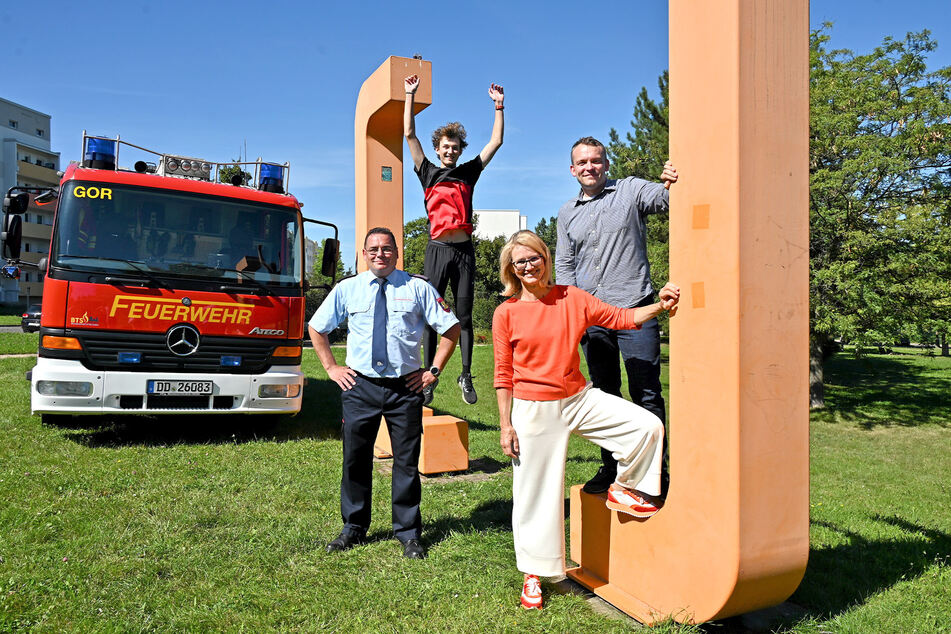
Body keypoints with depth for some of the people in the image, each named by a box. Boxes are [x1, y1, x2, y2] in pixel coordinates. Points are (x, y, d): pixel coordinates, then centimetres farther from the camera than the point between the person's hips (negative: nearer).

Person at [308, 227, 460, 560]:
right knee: (356, 459, 9)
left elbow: (451, 327, 5)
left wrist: (434, 370, -1)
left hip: (405, 387, -1)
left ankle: (408, 533, 21)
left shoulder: (417, 288, 1)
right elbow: (316, 327, 17)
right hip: (359, 385, 1)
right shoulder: (346, 290, 6)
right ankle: (354, 528, 27)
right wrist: (331, 367, 9)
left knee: (407, 462, 6)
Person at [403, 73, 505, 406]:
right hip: (438, 249, -1)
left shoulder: (468, 172, 15)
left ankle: (466, 376, 9)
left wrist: (499, 106, 12)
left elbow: (496, 142, 15)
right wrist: (410, 95, 6)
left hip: (464, 250, 1)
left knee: (464, 316, 3)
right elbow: (409, 134, 8)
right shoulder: (428, 173, 12)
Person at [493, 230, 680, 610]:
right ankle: (534, 574, 25)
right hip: (533, 409, -3)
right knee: (536, 491, 5)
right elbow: (504, 375, -3)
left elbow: (620, 318, 1)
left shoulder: (572, 298, 2)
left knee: (648, 426, -10)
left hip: (579, 398, 3)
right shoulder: (506, 313, -5)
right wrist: (505, 425, -4)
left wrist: (659, 306, -16)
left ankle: (624, 489, 17)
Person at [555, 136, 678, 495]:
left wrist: (672, 185, -35)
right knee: (605, 395, 12)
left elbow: (666, 201, -12)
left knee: (646, 394, -1)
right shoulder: (567, 213, 14)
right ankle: (611, 468, 23)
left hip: (635, 309, -4)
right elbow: (564, 264, 17)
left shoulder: (631, 190, 3)